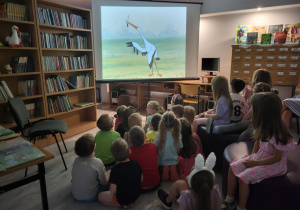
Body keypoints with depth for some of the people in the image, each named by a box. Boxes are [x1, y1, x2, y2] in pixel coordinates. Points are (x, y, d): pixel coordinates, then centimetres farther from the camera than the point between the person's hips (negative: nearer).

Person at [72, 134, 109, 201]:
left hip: (76, 196, 5)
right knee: (109, 173, 4)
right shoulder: (97, 162, -25)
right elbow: (104, 183, -13)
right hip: (91, 197, -5)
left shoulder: (76, 160, -11)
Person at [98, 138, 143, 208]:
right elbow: (141, 180, -2)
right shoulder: (136, 164, -16)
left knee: (100, 196, 13)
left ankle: (122, 205, 4)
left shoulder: (115, 169, -29)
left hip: (122, 199, -6)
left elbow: (112, 191, -25)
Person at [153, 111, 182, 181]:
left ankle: (164, 172, 4)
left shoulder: (160, 135, -20)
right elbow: (179, 151, 0)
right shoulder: (177, 135, -12)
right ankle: (173, 170, 9)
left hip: (162, 163, -1)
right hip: (174, 163, 2)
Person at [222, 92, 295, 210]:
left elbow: (277, 158, -23)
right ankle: (229, 200, 7)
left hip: (274, 164, -8)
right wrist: (252, 155, 0)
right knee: (233, 167, -4)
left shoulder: (277, 133, -27)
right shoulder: (264, 127, -3)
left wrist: (255, 163, -20)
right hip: (260, 156, 8)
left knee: (243, 177, -22)